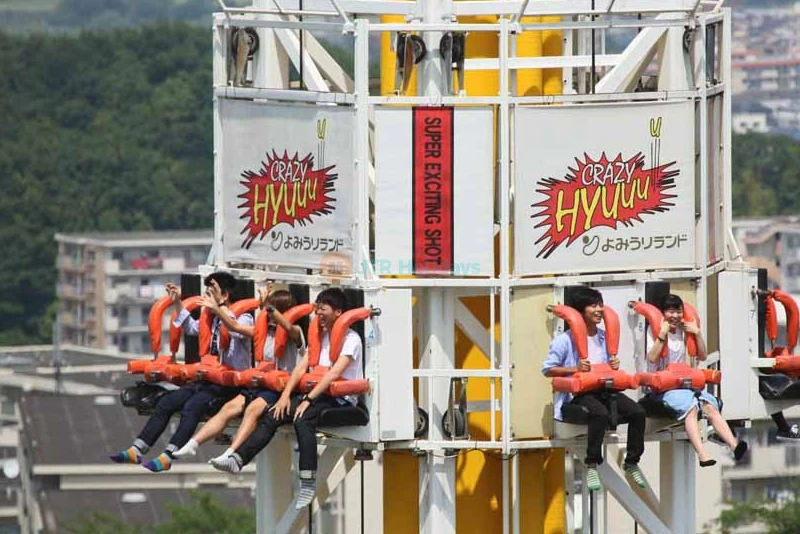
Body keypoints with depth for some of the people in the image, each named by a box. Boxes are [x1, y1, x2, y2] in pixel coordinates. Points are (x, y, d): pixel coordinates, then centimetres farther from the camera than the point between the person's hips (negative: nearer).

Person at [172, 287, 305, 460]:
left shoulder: (294, 332, -1)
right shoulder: (265, 330, 19)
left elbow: (287, 326, -25)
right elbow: (235, 327, 20)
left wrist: (269, 307, -29)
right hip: (260, 383, 7)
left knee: (253, 409, -32)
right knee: (228, 408, -13)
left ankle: (231, 454, -45)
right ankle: (192, 444, -18)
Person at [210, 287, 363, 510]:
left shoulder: (351, 339, -7)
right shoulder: (319, 337, 18)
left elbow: (334, 373, -18)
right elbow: (302, 367, 9)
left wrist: (309, 400, -24)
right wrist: (286, 395, -6)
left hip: (341, 399, -7)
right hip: (318, 393, 7)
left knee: (303, 418, -34)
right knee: (273, 415, -13)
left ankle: (308, 481, -39)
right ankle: (238, 459, -21)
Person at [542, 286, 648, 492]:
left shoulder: (604, 338, 16)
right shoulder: (565, 340, -3)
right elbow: (548, 369, -3)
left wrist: (613, 366, 5)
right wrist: (575, 369, -15)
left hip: (603, 390, 6)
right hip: (577, 394, -6)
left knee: (637, 412, -17)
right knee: (600, 413, -38)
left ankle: (632, 463, -2)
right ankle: (591, 465, -26)